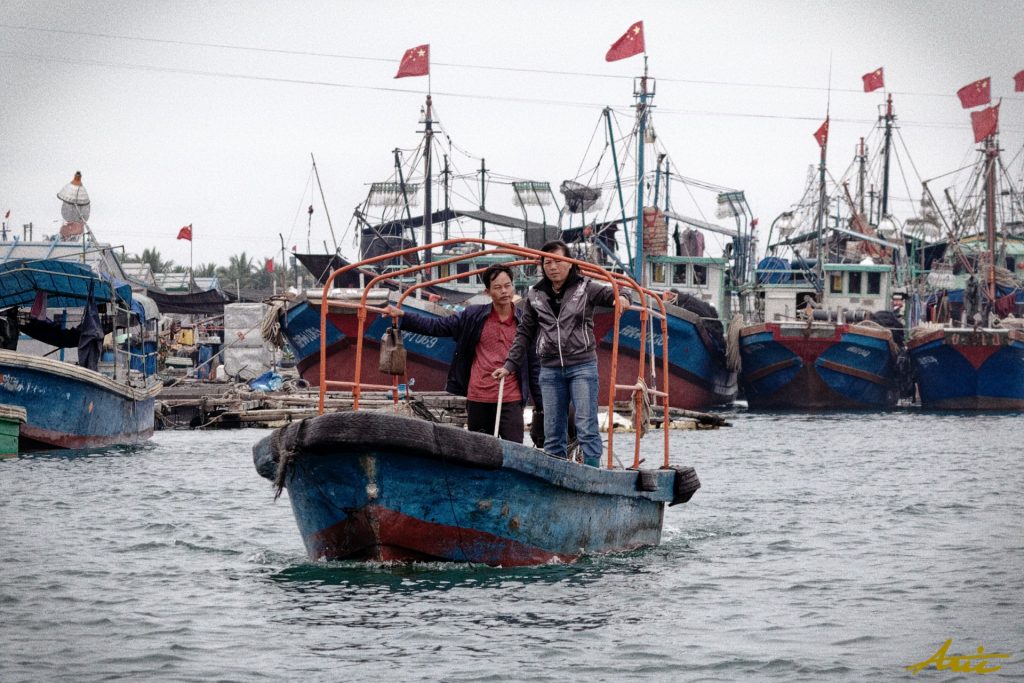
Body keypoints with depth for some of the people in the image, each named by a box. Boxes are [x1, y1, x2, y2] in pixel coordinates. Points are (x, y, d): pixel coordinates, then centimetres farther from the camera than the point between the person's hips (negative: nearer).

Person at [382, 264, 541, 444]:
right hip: (478, 399, 2)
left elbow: (533, 365, 8)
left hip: (511, 400, -2)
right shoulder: (474, 316, 5)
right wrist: (402, 315, -4)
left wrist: (540, 403, 7)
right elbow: (437, 326, 5)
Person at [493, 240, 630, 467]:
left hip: (582, 365, -3)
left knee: (586, 428, -8)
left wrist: (621, 297, -35)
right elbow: (525, 334, 13)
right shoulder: (535, 295, 8)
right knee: (552, 433, 6)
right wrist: (510, 365, 7)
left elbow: (610, 295, -10)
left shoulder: (585, 288, 0)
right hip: (550, 369, 4)